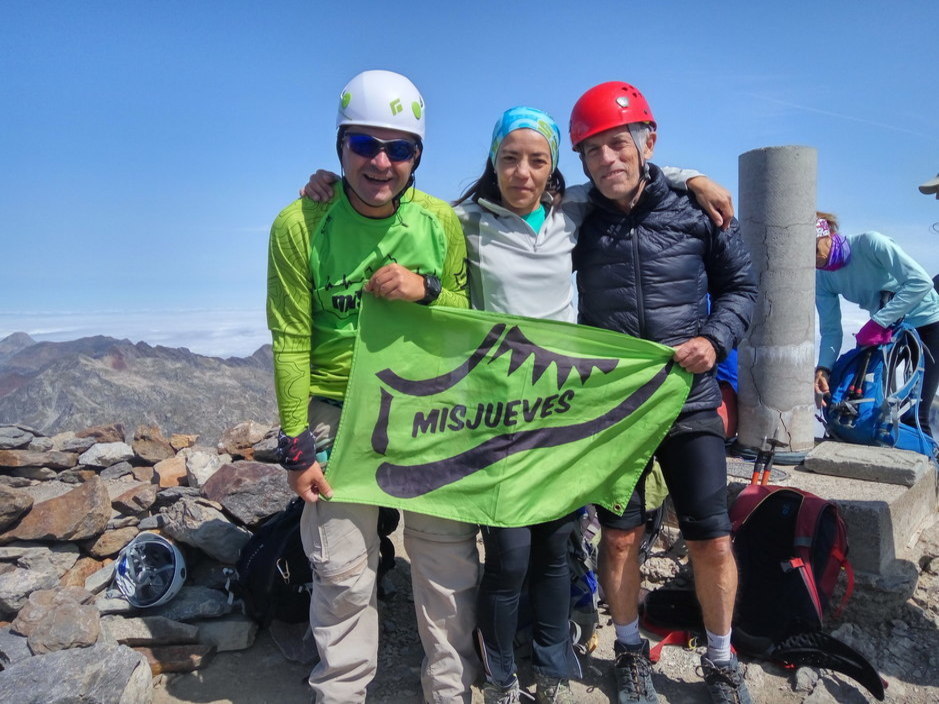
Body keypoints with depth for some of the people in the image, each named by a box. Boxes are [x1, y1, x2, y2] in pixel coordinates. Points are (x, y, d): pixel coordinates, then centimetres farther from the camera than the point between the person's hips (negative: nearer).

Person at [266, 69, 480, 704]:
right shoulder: (300, 225, -8)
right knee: (343, 573, 8)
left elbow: (467, 318, 5)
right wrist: (296, 444, -6)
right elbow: (291, 341, -6)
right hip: (339, 414, -2)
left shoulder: (441, 221, -2)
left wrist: (428, 288, -17)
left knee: (449, 565, 11)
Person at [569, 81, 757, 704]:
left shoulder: (696, 211, -1)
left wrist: (716, 338, -9)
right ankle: (631, 650, 35)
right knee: (620, 536, 10)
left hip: (689, 401, 0)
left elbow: (741, 285, 7)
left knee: (712, 540, 5)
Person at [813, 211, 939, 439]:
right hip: (886, 328, 6)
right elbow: (830, 330, -11)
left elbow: (920, 281, -32)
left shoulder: (869, 243, -26)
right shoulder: (822, 278, -9)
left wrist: (878, 322, -37)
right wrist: (823, 368, -27)